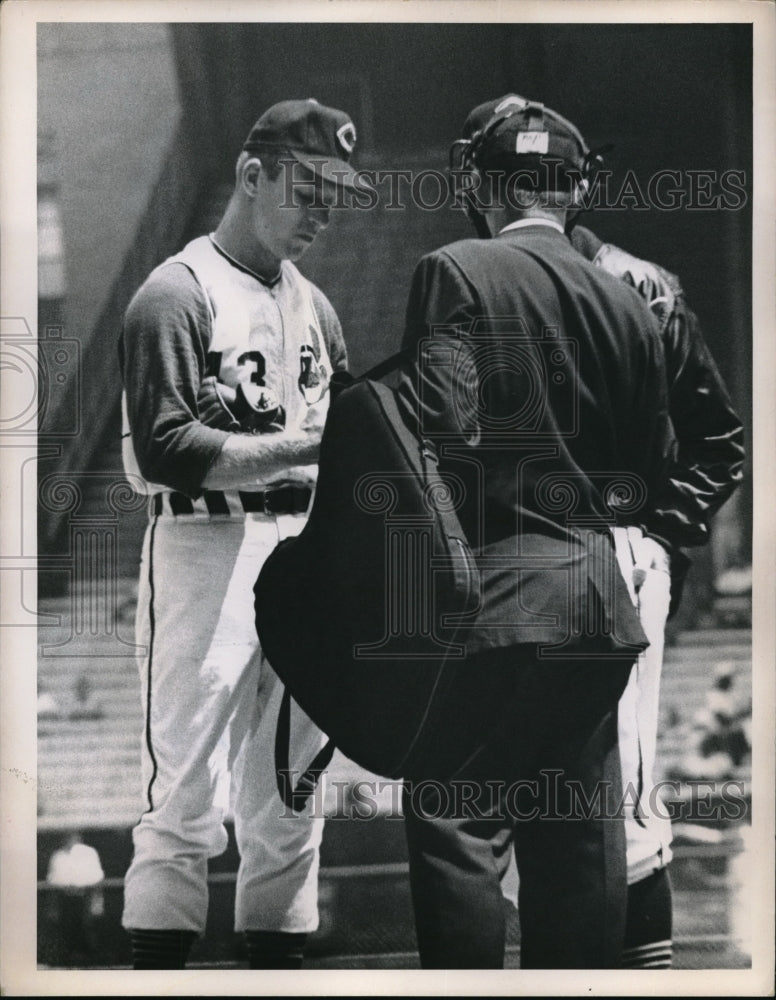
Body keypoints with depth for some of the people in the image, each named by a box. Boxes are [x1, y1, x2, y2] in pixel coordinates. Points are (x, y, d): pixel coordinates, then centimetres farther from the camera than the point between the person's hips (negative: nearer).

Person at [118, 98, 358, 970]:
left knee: (290, 796, 10)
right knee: (187, 793, -8)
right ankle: (156, 967, -4)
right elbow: (166, 449, -17)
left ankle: (279, 956, 16)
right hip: (203, 549, -7)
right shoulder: (178, 294, -7)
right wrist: (306, 447, -21)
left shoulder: (313, 306, 17)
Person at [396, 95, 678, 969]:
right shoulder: (627, 301, 10)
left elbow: (444, 428, -18)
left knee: (458, 833, -3)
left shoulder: (456, 275, -7)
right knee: (580, 839, 11)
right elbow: (653, 465, 12)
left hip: (492, 594, -6)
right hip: (599, 600, 6)